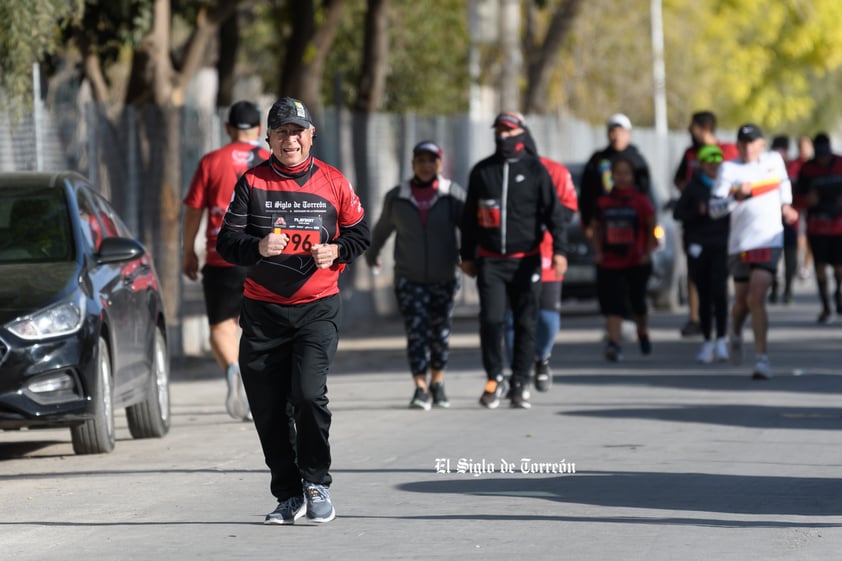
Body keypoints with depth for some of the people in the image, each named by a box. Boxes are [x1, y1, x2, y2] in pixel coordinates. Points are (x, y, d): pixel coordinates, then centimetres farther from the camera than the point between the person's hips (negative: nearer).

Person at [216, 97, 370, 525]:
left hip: (317, 308, -1)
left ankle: (317, 483, 2)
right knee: (268, 408, 2)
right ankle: (288, 495, 17)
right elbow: (226, 241, 0)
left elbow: (359, 232, 15)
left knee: (308, 394, -18)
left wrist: (335, 251, -5)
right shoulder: (251, 182, 3)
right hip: (262, 309, 1)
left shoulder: (332, 182, 5)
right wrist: (258, 246, -20)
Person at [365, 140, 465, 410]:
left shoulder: (453, 195, -4)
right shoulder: (396, 198, 2)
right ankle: (421, 390, -12)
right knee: (417, 333, -11)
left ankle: (437, 385, 25)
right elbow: (382, 229, 19)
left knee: (441, 334, 6)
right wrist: (372, 254, 33)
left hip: (444, 278, 0)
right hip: (409, 278, 0)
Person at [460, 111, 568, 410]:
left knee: (525, 323, 0)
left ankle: (520, 384, 9)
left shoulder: (535, 170, 3)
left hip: (526, 260, -1)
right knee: (491, 320, -10)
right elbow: (469, 216, 16)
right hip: (490, 261, 1)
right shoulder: (481, 171, 9)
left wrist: (559, 250, -11)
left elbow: (553, 212, 0)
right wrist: (467, 255, 15)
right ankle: (494, 379, 6)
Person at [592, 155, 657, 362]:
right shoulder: (603, 202, 3)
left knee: (638, 303, 12)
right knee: (612, 305, -12)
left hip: (637, 262, -1)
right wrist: (598, 251, 3)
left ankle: (643, 333, 39)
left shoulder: (641, 201, -3)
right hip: (609, 263, 1)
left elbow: (652, 227, 2)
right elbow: (597, 228, 14)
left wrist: (648, 252, -5)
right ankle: (614, 343, -19)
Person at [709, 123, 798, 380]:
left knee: (756, 298, -16)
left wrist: (785, 205, 17)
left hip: (770, 240, 0)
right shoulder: (729, 169, -3)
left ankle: (761, 357, -17)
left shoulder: (774, 160, 7)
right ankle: (736, 333, 45)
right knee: (742, 300, 11)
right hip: (741, 242, 0)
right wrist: (736, 196, -25)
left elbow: (783, 182, 30)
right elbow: (713, 209, -10)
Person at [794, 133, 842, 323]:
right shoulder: (807, 169, -1)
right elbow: (798, 199, 1)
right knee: (820, 265, -4)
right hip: (817, 226, 0)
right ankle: (825, 306, 7)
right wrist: (808, 199, -20)